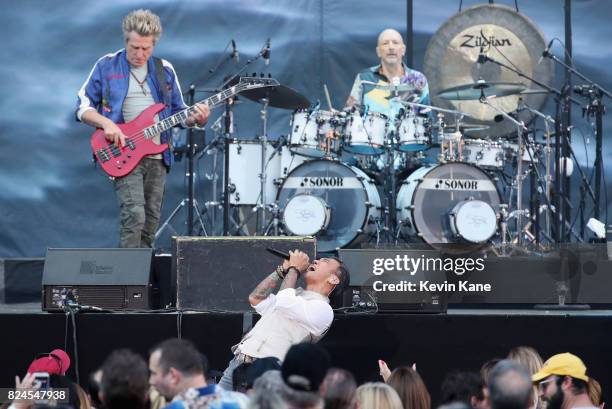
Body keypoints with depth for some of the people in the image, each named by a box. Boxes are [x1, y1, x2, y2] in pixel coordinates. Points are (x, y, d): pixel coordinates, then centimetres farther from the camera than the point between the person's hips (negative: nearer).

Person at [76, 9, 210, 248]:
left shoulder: (164, 70, 12)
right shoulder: (106, 66, 2)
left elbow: (179, 114, 16)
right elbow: (83, 107, 3)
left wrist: (196, 118, -6)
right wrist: (106, 123, -15)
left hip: (156, 157, 4)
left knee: (151, 222, 5)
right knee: (134, 215, -21)